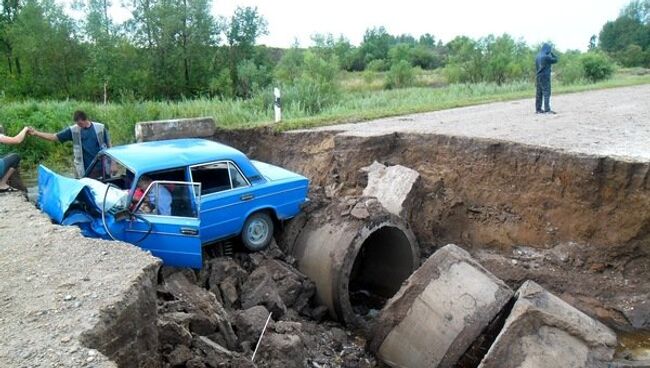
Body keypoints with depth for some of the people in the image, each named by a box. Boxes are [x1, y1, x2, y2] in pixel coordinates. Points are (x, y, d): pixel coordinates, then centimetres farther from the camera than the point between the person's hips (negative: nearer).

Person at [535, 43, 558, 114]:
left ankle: (538, 109, 10)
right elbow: (555, 60, -1)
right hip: (545, 77, -8)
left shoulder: (538, 56, 11)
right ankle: (547, 109, -11)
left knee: (539, 93, 8)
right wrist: (552, 53, 6)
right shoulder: (546, 56, -13)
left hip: (539, 76, 8)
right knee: (546, 93, -7)